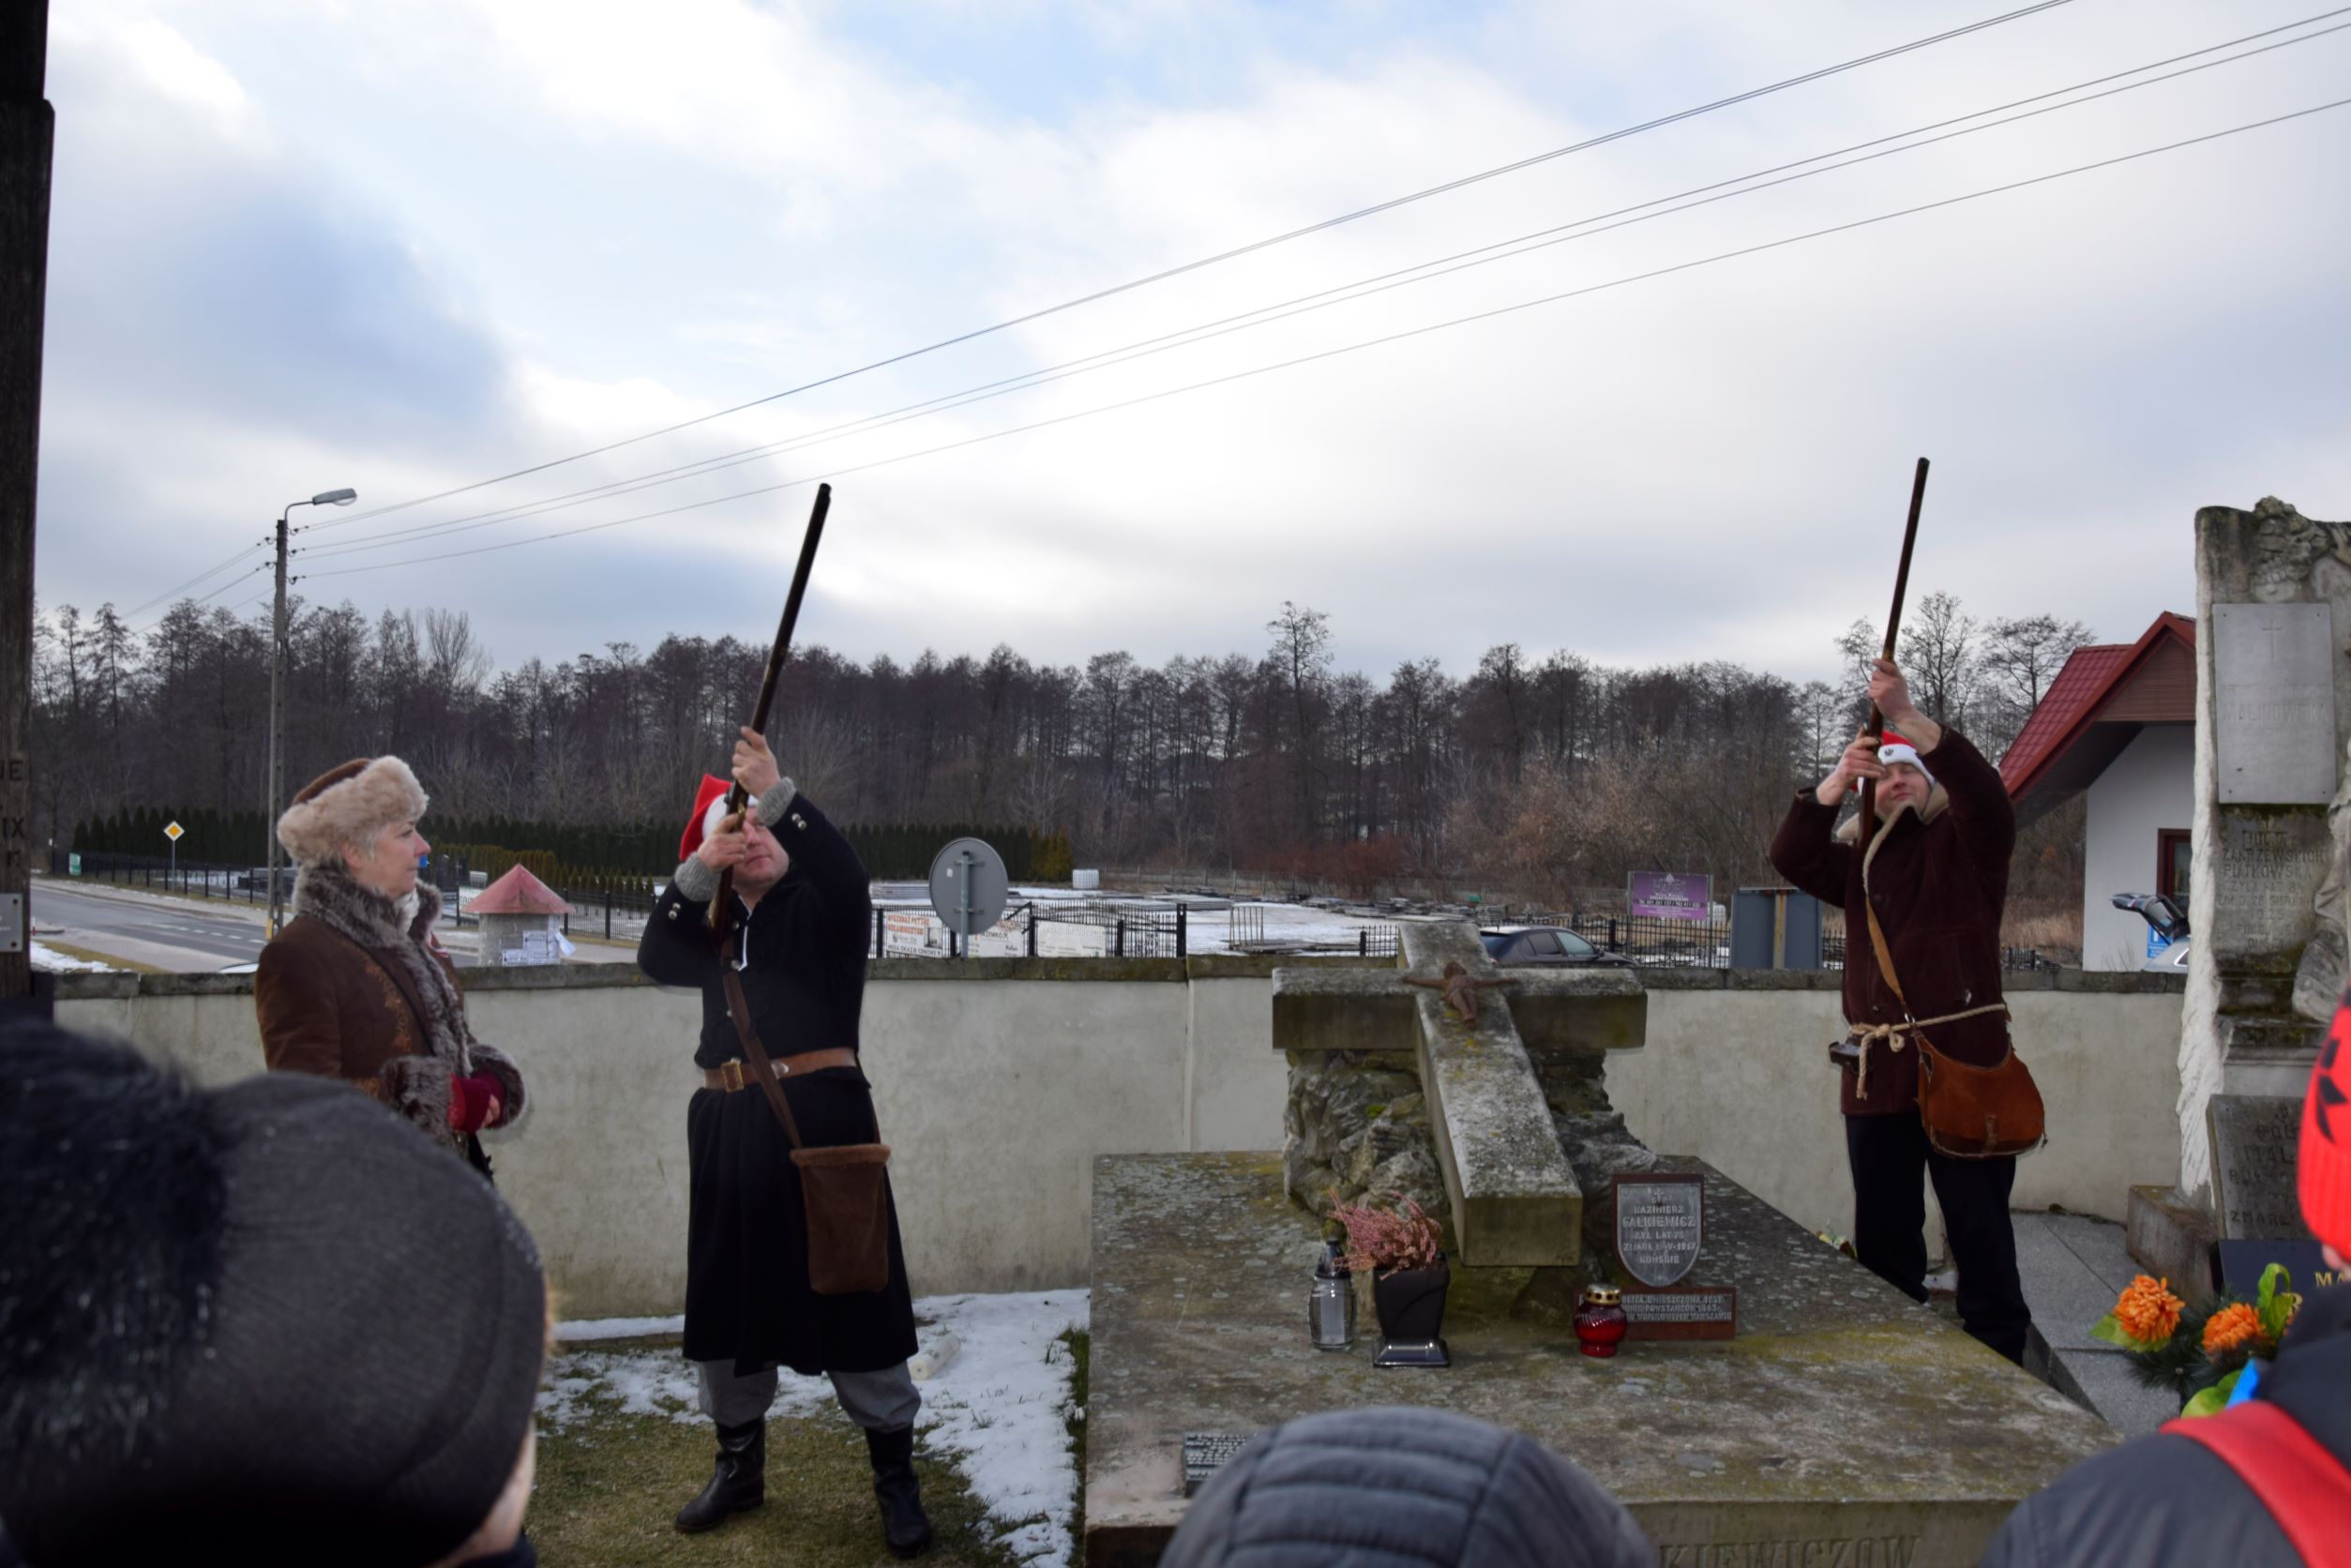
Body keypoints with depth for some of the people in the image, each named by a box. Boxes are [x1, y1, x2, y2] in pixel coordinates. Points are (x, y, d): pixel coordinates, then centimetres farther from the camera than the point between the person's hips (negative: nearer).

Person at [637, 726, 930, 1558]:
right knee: (728, 1295, 13)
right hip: (727, 1125, 5)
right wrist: (698, 869, -13)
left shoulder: (822, 907, 2)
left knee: (853, 1294, -2)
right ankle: (740, 1465, 32)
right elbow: (655, 957, -2)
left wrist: (777, 793, -26)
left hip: (820, 1113, -5)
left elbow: (847, 875, -20)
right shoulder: (715, 925, 15)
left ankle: (895, 1478, 11)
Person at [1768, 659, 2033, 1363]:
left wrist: (1907, 715, -24)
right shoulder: (1858, 858, 16)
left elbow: (1985, 794, -15)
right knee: (1883, 1234, 11)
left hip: (1963, 1064, -4)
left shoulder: (1966, 844, 6)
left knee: (1979, 1226, -2)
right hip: (1878, 1069, 5)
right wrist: (1836, 783, -15)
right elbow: (1791, 858, -1)